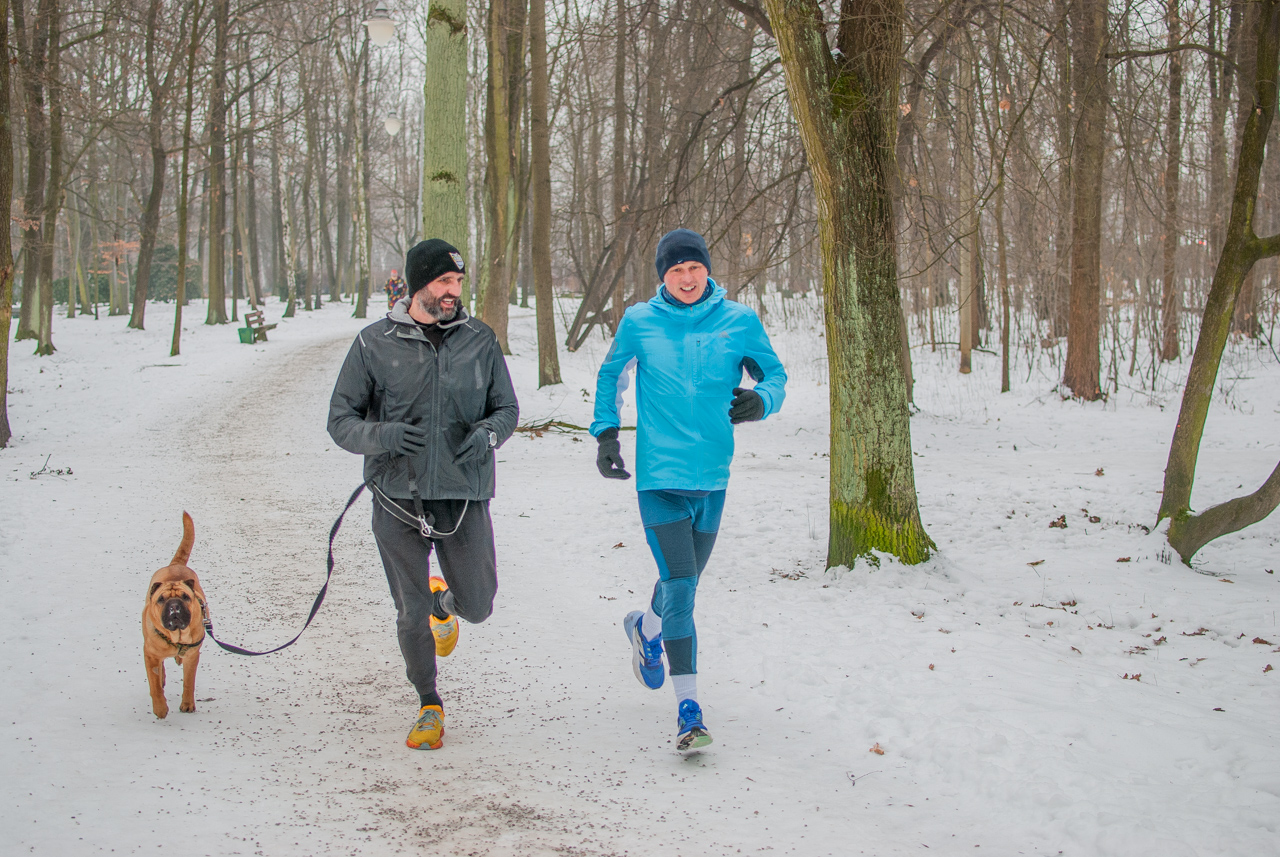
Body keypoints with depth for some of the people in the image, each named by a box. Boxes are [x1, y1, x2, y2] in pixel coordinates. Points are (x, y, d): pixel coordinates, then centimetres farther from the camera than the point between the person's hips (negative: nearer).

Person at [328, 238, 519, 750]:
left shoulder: (480, 341, 3)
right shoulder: (374, 344, -2)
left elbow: (507, 407, 10)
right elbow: (340, 420, 0)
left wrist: (488, 433, -13)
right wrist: (381, 434, -21)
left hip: (464, 496, 1)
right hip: (399, 498, -1)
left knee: (477, 607, 4)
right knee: (410, 615, 3)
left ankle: (444, 601, 42)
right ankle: (429, 707, 25)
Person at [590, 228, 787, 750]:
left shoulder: (740, 322, 0)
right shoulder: (639, 322, -1)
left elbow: (774, 373, 10)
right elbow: (611, 375, 15)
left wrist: (762, 400, -13)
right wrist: (605, 432, 6)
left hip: (712, 478, 3)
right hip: (660, 476, -3)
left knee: (683, 584, 17)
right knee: (679, 588, -12)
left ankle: (646, 629, 52)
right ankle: (688, 708, -6)